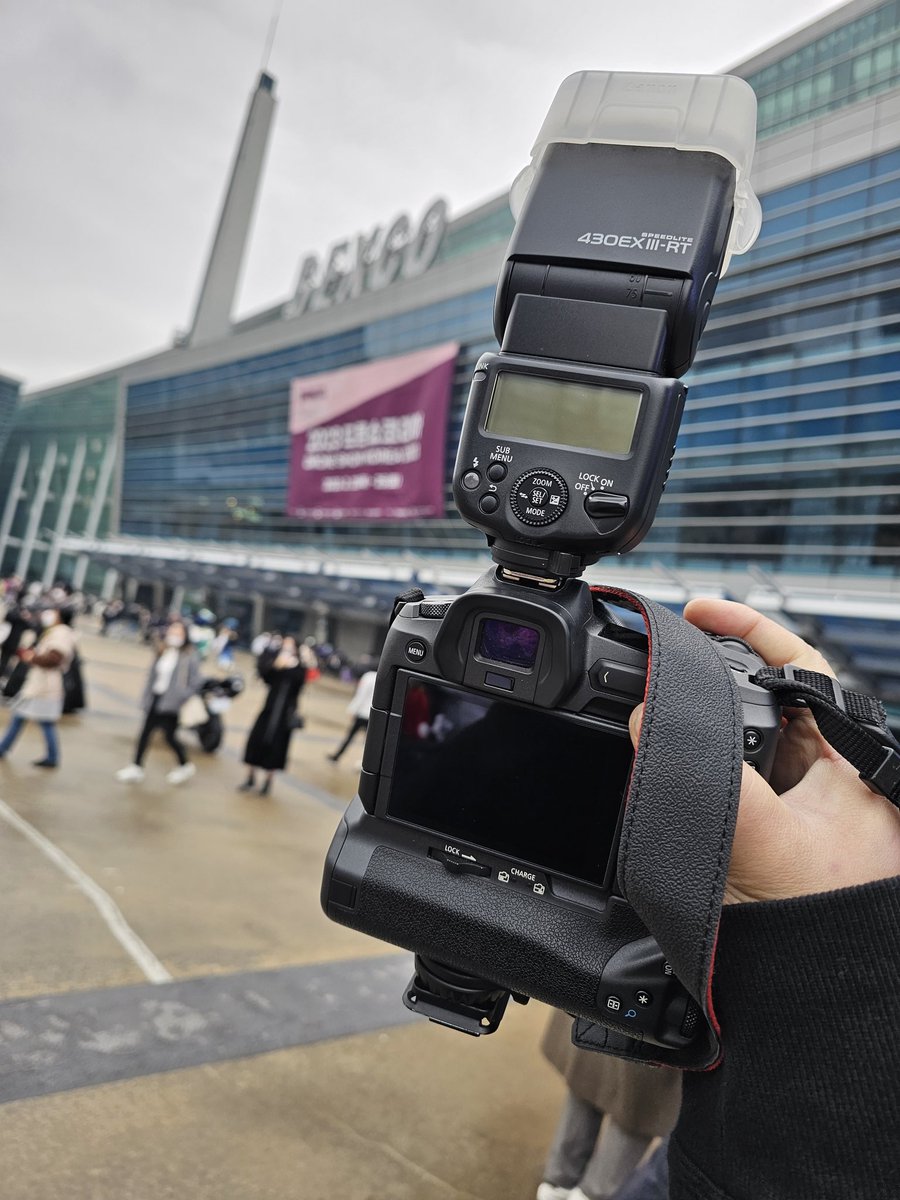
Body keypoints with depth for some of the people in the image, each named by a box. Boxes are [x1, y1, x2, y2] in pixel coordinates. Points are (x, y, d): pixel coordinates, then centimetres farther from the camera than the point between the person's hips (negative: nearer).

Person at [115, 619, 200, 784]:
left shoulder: (189, 656, -10)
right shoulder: (162, 652, 8)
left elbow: (194, 682, -10)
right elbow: (153, 675, 12)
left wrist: (180, 697, -16)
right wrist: (146, 697, 8)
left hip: (170, 701, -5)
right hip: (155, 698, 6)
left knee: (169, 735, 2)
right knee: (145, 732, 6)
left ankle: (185, 766, 23)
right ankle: (136, 768, 14)